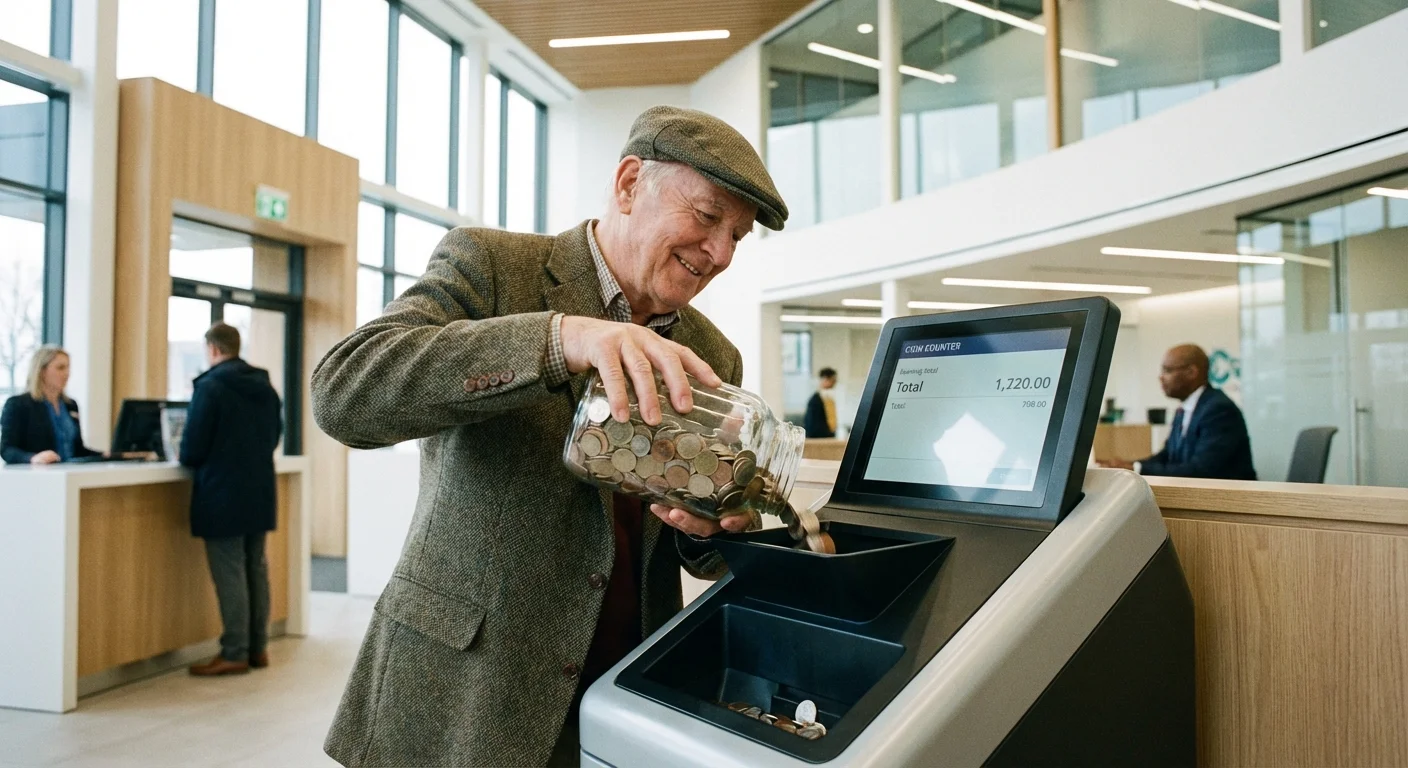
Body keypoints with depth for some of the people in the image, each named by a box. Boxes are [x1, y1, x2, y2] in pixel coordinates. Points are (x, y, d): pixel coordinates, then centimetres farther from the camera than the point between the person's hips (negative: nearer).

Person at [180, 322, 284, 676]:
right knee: (256, 568, 13)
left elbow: (192, 449, -14)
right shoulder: (266, 386, 10)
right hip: (259, 491, 7)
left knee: (229, 573, -1)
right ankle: (257, 647, 20)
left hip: (223, 494, -7)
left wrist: (188, 458, 7)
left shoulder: (210, 386, -13)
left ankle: (235, 653, 4)